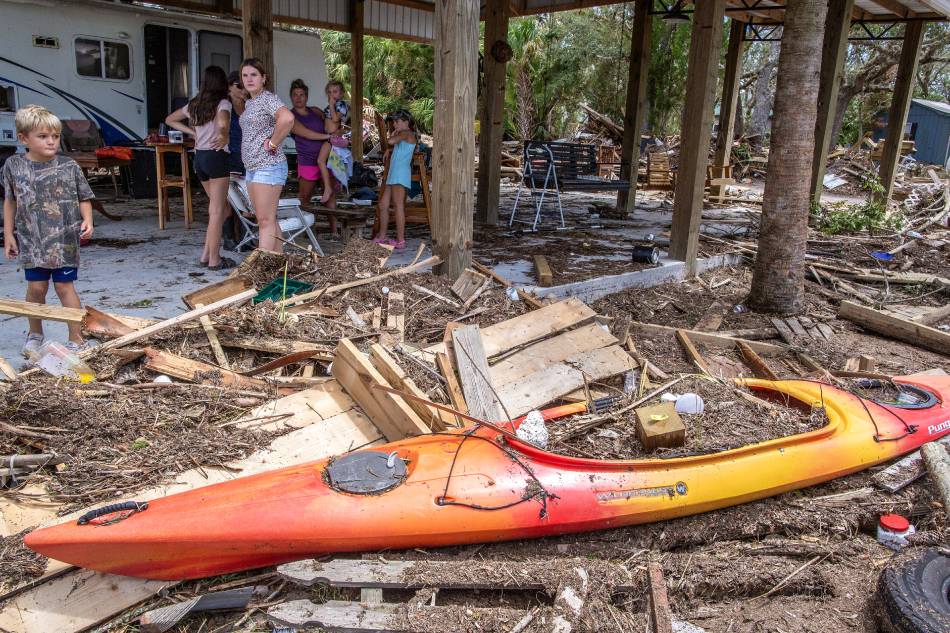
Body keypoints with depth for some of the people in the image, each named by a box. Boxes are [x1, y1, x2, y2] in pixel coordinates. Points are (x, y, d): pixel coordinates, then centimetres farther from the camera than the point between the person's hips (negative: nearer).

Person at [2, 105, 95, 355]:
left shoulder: (69, 166, -4)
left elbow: (84, 198, 4)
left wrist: (87, 221, -12)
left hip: (64, 240, -2)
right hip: (31, 241, 2)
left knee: (64, 286, 0)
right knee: (36, 287, 7)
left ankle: (76, 339, 9)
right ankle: (35, 334, 28)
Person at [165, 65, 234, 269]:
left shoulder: (194, 105, 15)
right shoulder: (223, 103, -5)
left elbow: (169, 120, 25)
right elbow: (222, 120, -28)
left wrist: (193, 132, 19)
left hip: (199, 157, 7)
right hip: (216, 156, -7)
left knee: (223, 209, 15)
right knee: (217, 211, -2)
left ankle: (206, 254, 12)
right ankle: (214, 260, 1)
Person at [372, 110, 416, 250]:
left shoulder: (408, 133, -5)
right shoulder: (402, 135, 26)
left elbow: (391, 141, -20)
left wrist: (393, 135, -1)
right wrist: (394, 135, 18)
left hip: (400, 174, -10)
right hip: (393, 175, 10)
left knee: (398, 205, -13)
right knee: (383, 205, 10)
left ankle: (400, 241, -15)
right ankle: (381, 237, 16)